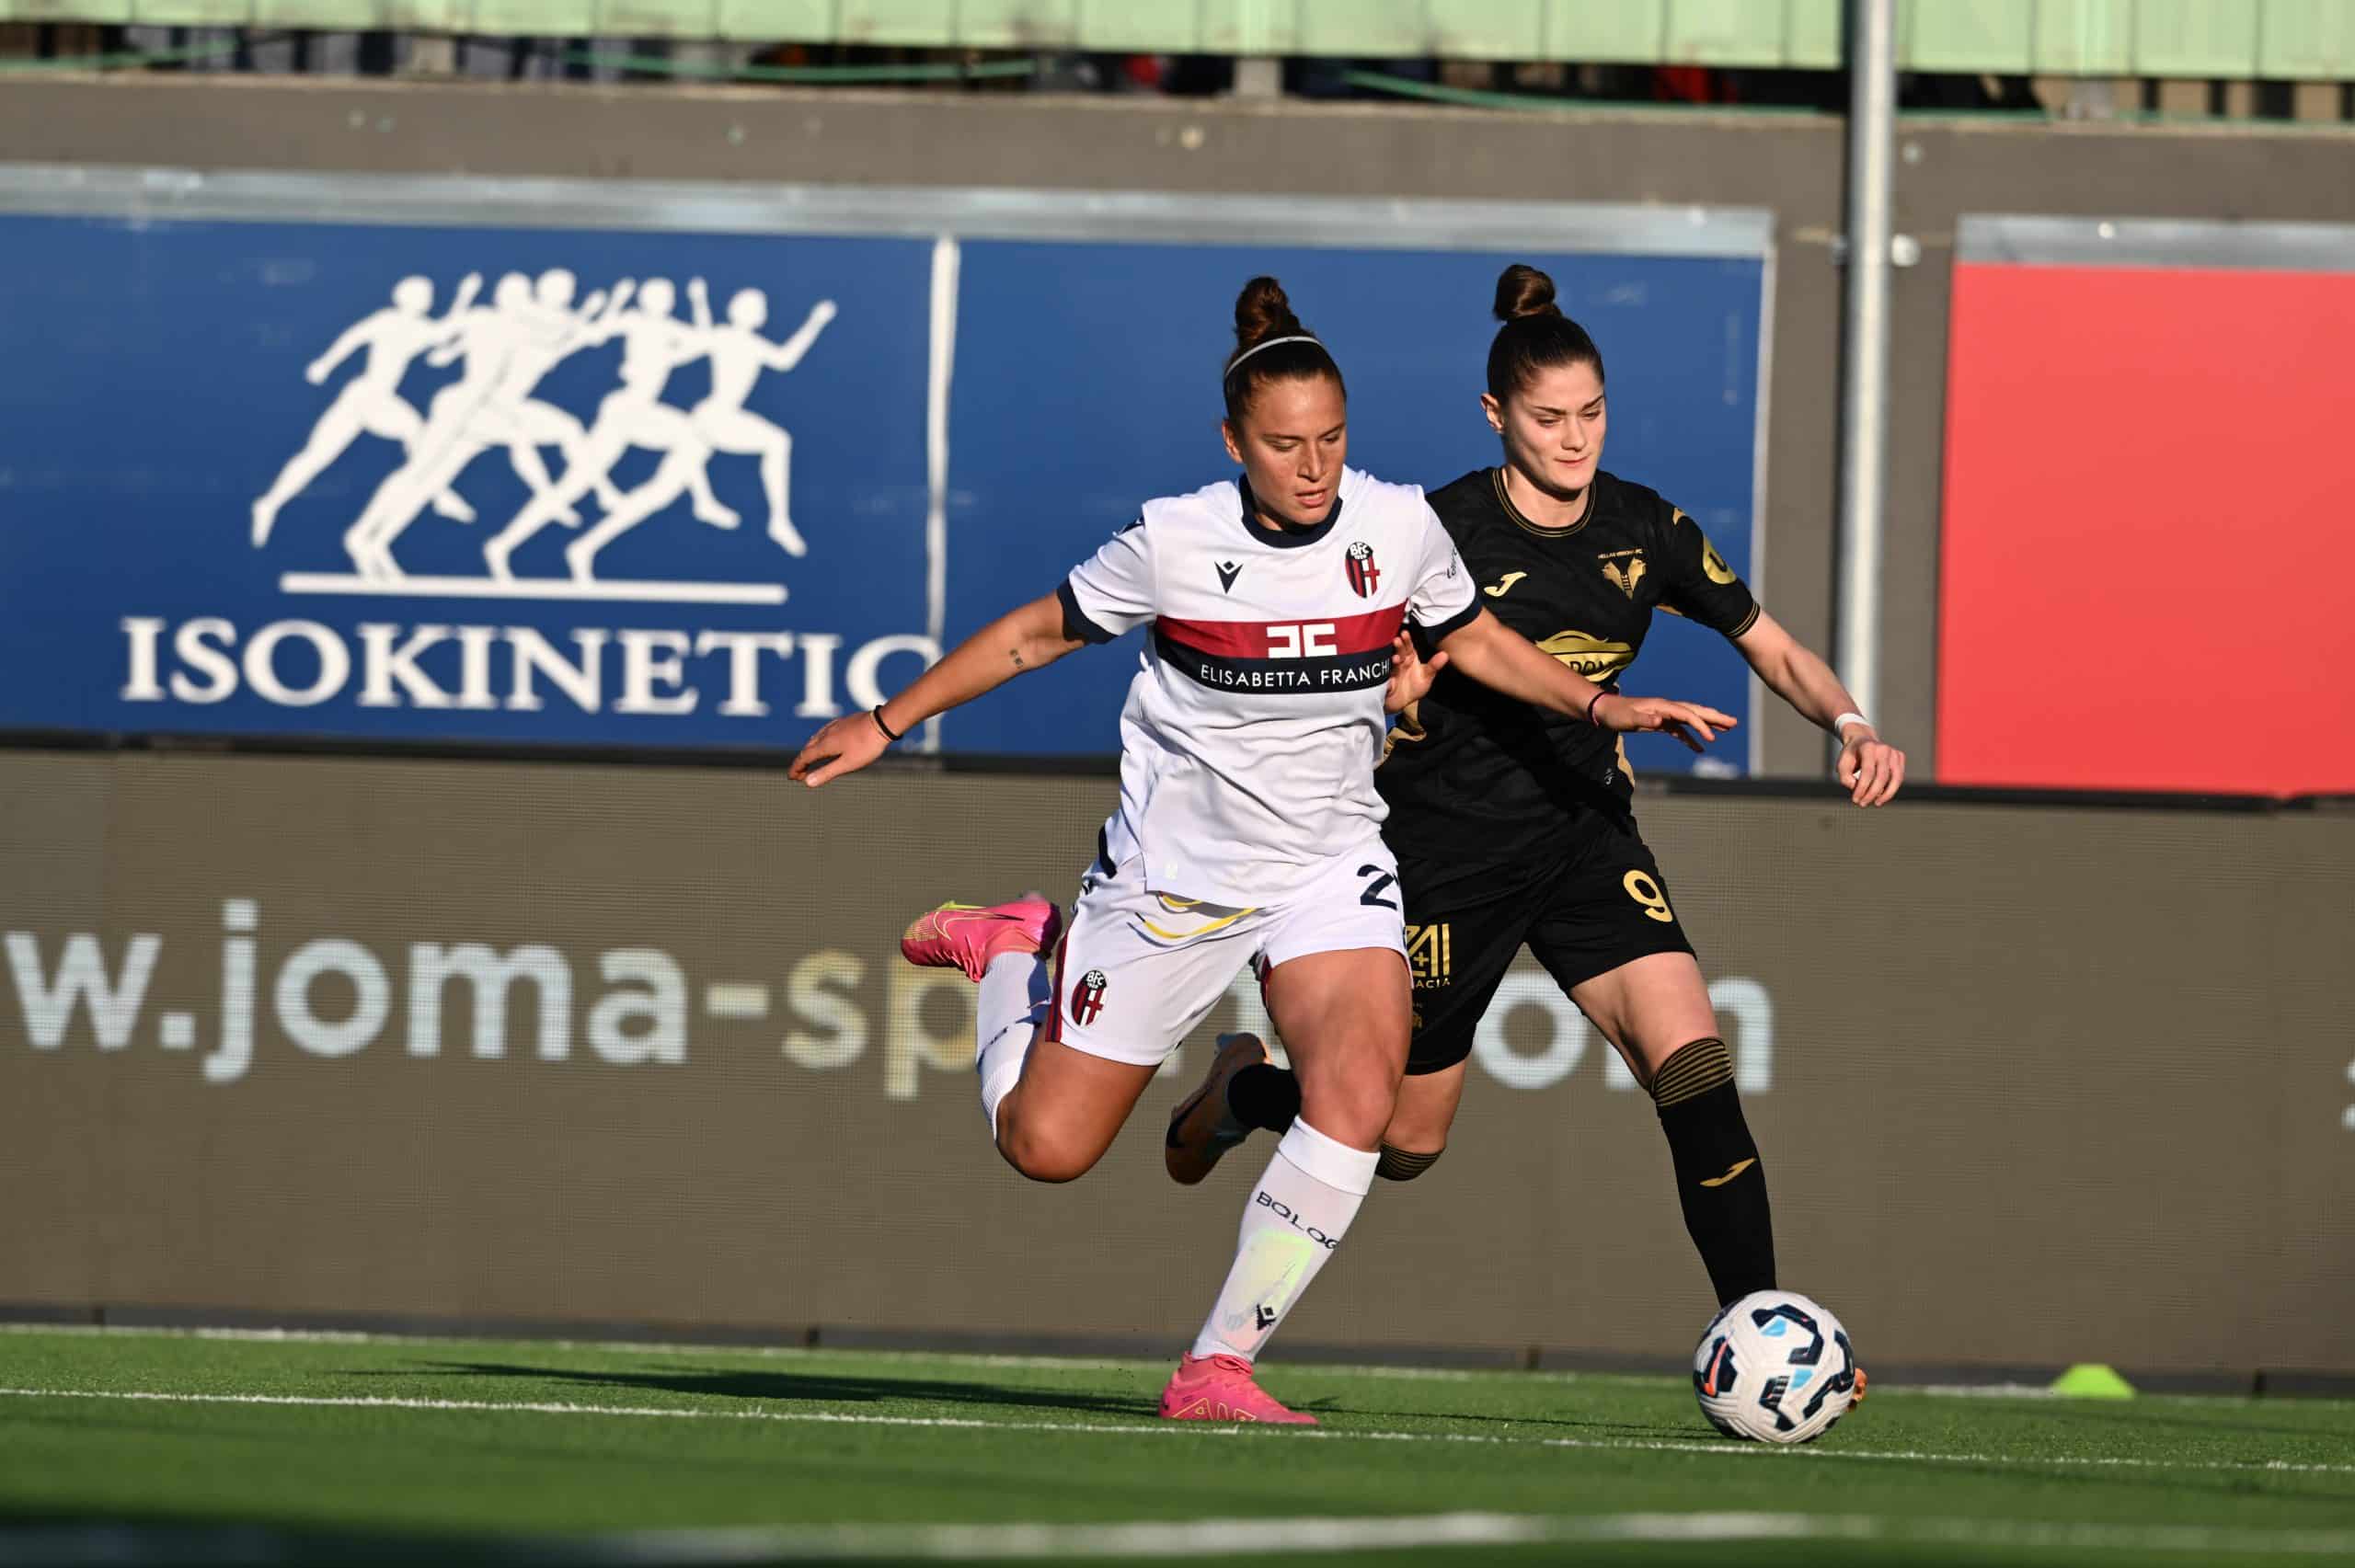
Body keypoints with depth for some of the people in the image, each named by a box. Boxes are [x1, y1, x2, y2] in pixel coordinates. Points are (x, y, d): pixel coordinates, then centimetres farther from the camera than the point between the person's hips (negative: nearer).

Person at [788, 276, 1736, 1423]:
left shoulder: (1398, 527, -9)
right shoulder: (1173, 543, -16)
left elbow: (1474, 641, 10)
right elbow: (1039, 632, 0)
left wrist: (1603, 706, -4)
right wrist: (887, 724, 3)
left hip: (1330, 865, 2)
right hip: (1171, 879, -2)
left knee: (1358, 1101, -24)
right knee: (1046, 1149, 3)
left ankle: (1217, 1369, -13)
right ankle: (1018, 951, 35)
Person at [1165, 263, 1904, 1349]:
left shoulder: (1645, 531, -2)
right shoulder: (1445, 531, -13)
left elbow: (1771, 649, 5)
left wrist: (1847, 724, -13)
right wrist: (1396, 693, -27)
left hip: (1584, 836, 3)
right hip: (1447, 848, -3)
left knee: (1693, 1063, -19)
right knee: (1405, 1144, 7)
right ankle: (1241, 1090, 40)